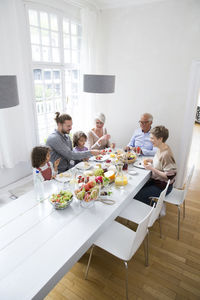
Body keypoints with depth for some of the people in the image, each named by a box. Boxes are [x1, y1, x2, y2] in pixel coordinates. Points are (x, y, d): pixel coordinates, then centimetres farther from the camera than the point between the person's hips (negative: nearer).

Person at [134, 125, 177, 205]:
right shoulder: (160, 148, -1)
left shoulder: (166, 154, -29)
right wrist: (152, 161, -1)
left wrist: (152, 169, -24)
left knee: (137, 196, -9)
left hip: (163, 186, -9)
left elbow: (169, 176, -26)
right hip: (156, 180, 9)